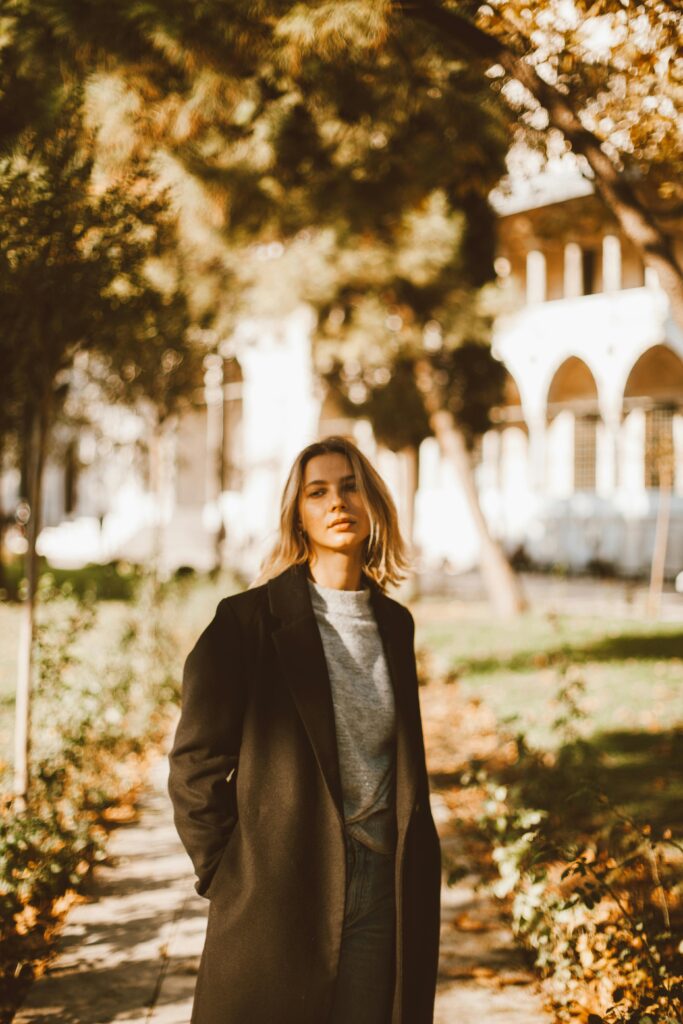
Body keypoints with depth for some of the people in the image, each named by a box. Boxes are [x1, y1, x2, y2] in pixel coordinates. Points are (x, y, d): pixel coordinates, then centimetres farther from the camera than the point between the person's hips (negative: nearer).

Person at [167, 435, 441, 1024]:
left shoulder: (395, 623, 10)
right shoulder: (249, 620, -7)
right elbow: (195, 764, -5)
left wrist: (417, 869, 13)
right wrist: (225, 874, -5)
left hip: (383, 887, 4)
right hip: (281, 888, -4)